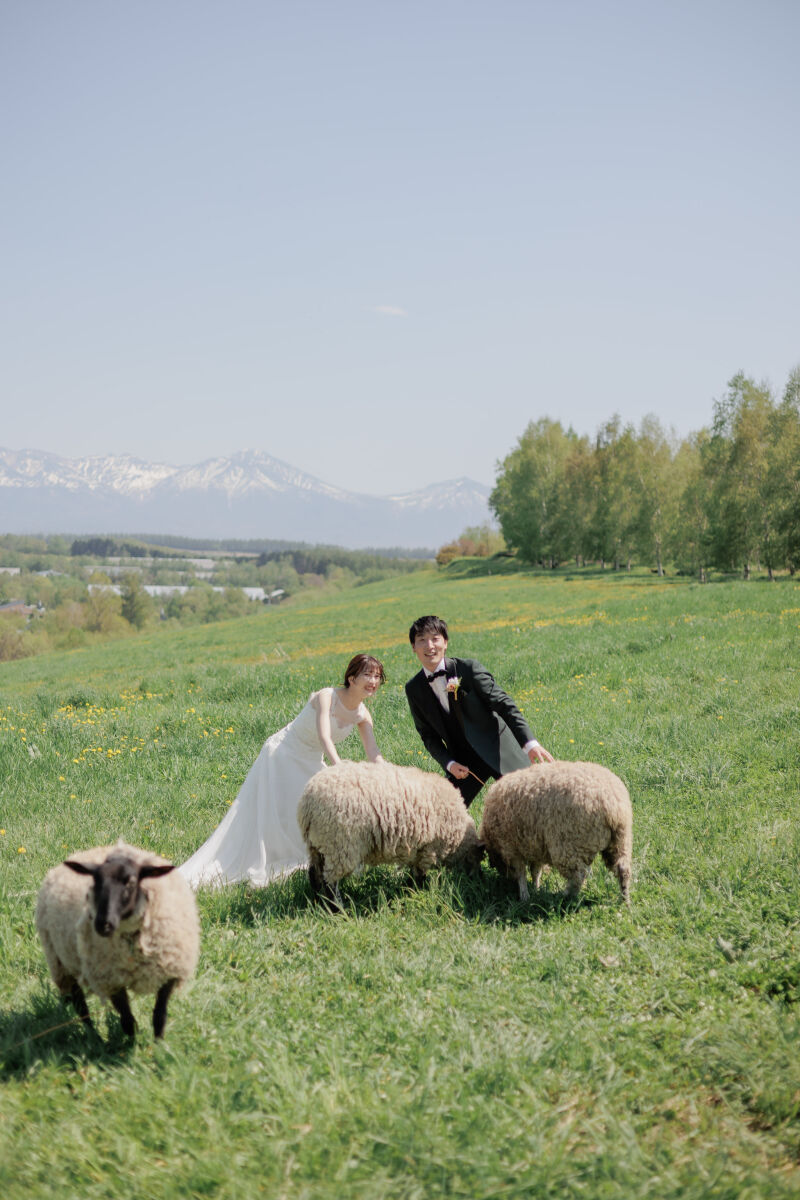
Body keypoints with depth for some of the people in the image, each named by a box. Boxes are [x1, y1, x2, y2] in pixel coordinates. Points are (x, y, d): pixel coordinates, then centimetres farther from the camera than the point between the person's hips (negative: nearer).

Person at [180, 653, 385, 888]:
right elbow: (324, 737, -38)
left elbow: (373, 752, -10)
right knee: (271, 817, -7)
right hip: (283, 754, -7)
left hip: (310, 764, 7)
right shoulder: (326, 697, -25)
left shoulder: (362, 715, -6)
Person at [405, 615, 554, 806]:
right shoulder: (414, 689, 1)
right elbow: (428, 734, 7)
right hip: (463, 763, 3)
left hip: (499, 752, -3)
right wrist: (449, 763, -11)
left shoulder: (468, 668, -9)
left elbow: (503, 703, -13)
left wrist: (530, 742, -23)